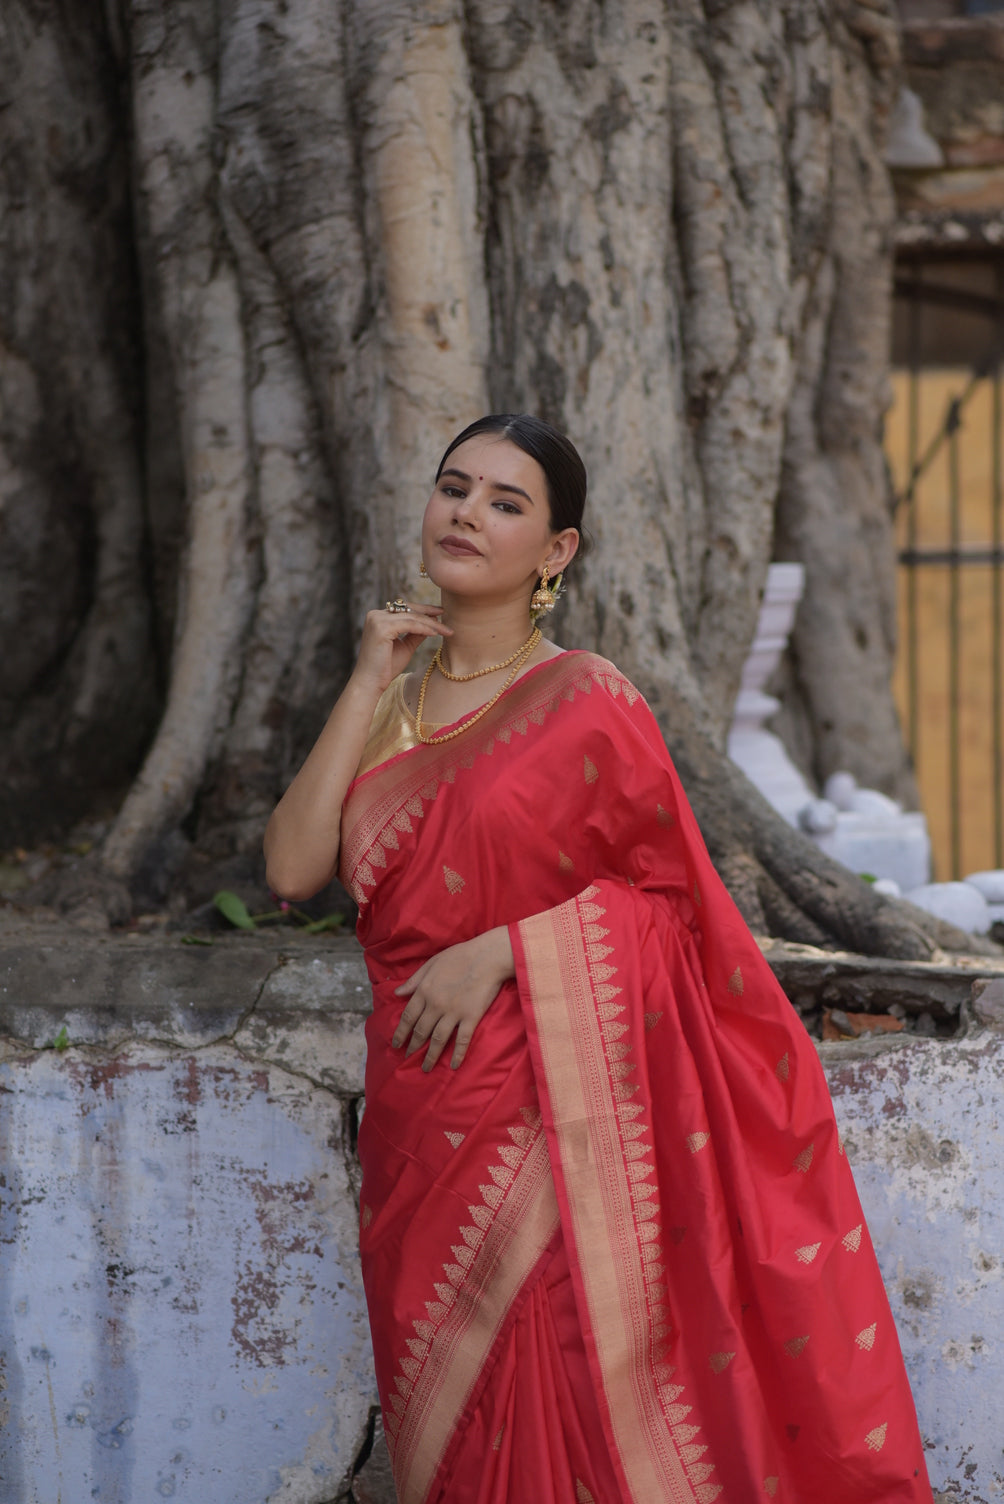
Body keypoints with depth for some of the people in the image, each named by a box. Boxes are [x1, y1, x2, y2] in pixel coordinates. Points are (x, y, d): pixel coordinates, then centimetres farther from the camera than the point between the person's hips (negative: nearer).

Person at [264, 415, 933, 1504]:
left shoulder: (585, 703, -5)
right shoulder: (388, 706, 11)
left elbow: (671, 895, -3)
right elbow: (294, 869, -3)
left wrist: (503, 949, -15)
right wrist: (369, 688, -4)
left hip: (553, 1111, -5)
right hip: (418, 1115, 5)